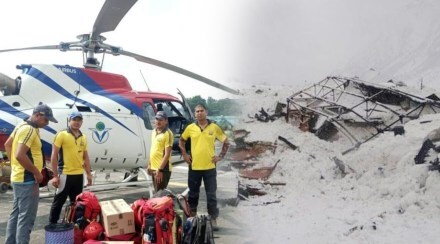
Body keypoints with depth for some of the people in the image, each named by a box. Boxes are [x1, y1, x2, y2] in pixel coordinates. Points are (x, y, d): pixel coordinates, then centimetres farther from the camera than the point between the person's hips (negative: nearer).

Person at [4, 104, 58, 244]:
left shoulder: (22, 126, 12)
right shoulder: (30, 129, -19)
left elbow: (7, 145, 23)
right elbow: (20, 155, -28)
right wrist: (37, 173, -19)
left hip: (18, 177, 10)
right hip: (27, 180, -10)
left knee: (16, 214, 17)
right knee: (26, 217, -5)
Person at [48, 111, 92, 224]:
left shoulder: (83, 137, 11)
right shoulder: (61, 135, -6)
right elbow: (54, 155, -9)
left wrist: (89, 174, 13)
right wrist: (55, 175, -12)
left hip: (79, 175, 6)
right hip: (65, 174, -6)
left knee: (76, 202, 15)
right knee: (59, 201, 3)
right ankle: (52, 224, 15)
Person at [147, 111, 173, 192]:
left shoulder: (168, 134, -14)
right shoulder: (154, 132, 12)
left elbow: (167, 154, -19)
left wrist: (160, 169, -23)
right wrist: (149, 165, 19)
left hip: (162, 169, -9)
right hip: (154, 168, 9)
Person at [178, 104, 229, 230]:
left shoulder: (214, 127, -1)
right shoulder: (190, 128, 1)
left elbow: (226, 142, 8)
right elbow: (181, 140, 16)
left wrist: (220, 156, 1)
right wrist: (184, 154, 6)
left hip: (209, 167, -1)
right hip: (194, 166, 1)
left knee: (211, 195, 3)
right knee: (193, 194, 12)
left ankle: (213, 219, 12)